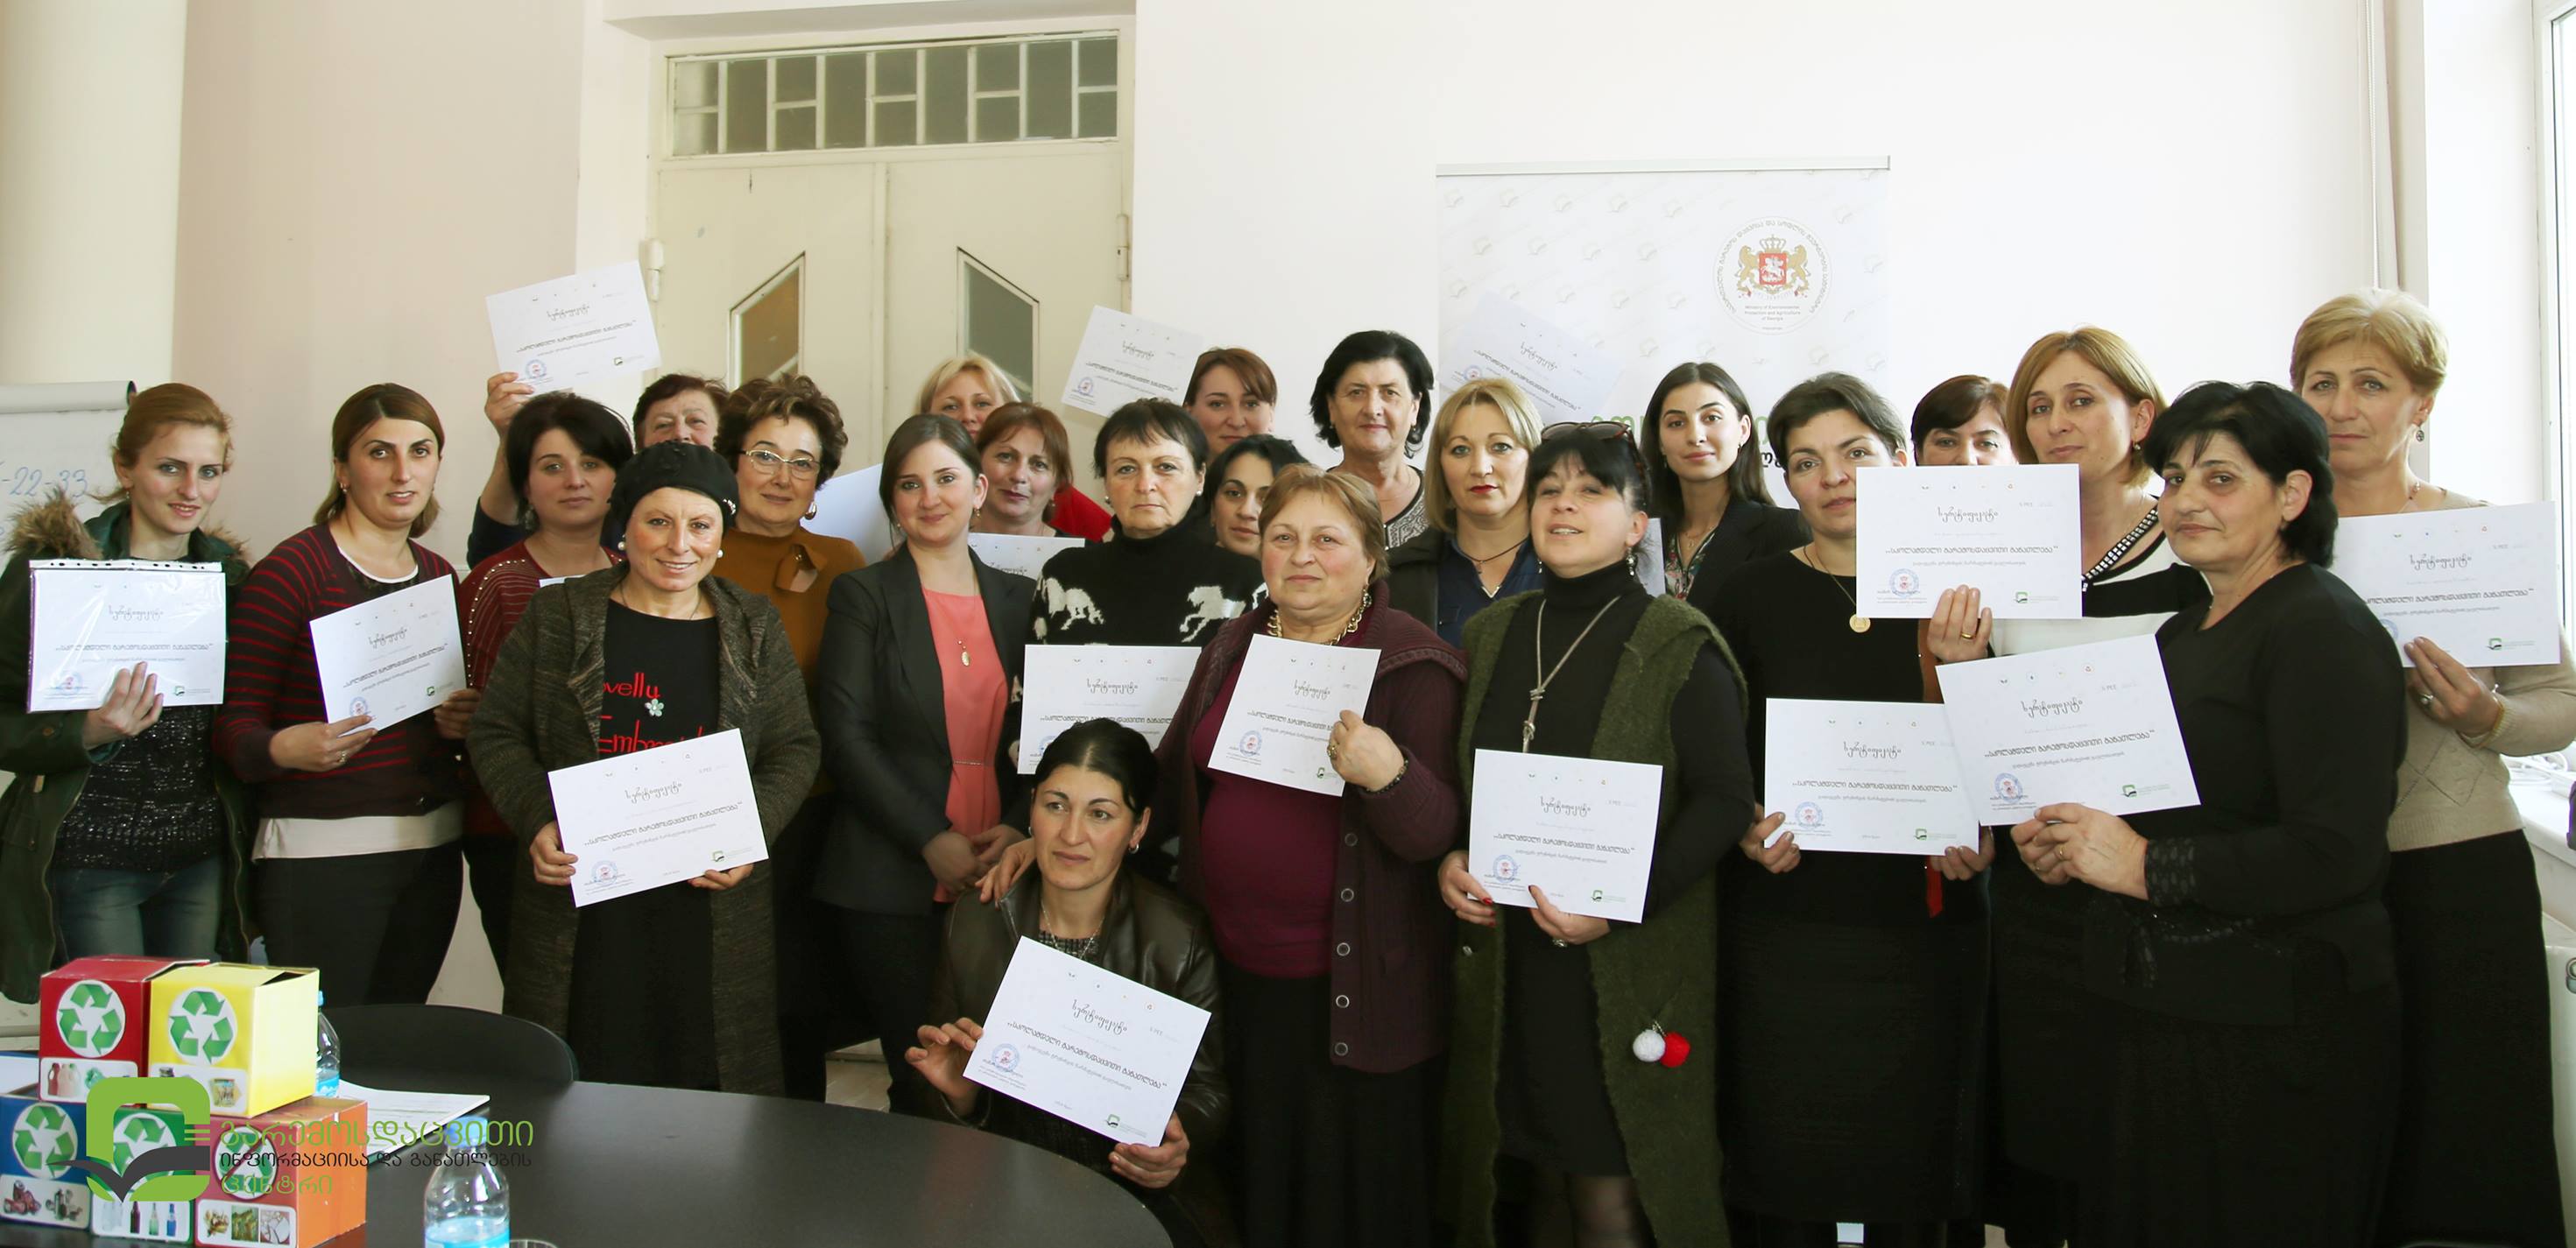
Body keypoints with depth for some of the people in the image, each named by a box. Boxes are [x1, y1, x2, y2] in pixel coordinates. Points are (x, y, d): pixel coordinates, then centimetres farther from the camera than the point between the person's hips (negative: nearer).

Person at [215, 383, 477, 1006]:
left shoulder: (438, 575, 13)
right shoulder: (292, 569, -6)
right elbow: (235, 729, -7)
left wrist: (457, 722, 2)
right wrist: (285, 748, -27)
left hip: (431, 848, 6)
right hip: (320, 853, -5)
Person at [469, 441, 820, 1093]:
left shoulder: (756, 629, 8)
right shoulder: (556, 617, 6)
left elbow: (796, 749, 8)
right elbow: (497, 732, 7)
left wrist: (751, 832, -9)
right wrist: (537, 821, -9)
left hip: (711, 906, 1)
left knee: (701, 1090, 3)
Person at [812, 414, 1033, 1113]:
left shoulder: (1018, 599, 12)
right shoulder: (864, 595, 2)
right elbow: (845, 736, -5)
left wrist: (1022, 828, -6)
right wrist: (931, 840, -13)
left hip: (998, 877, 3)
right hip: (892, 882, -3)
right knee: (924, 1081, -1)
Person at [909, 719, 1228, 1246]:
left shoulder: (1180, 941, -6)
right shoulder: (973, 924, 0)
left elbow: (1208, 1089, 1)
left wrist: (1179, 1145, -19)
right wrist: (960, 1094, -13)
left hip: (1137, 1191, 0)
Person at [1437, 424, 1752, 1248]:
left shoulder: (1679, 646, -6)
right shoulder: (1491, 635, 10)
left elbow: (1726, 800, -11)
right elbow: (1458, 781, 16)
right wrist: (1448, 862, -2)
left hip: (1627, 971, -4)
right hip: (1506, 957, 5)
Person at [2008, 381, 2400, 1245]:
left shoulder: (2323, 631, -13)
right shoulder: (2187, 631, 14)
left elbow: (2336, 855, -24)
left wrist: (2145, 865, -20)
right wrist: (2071, 851, 4)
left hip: (2274, 1035, -9)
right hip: (2155, 1014, 9)